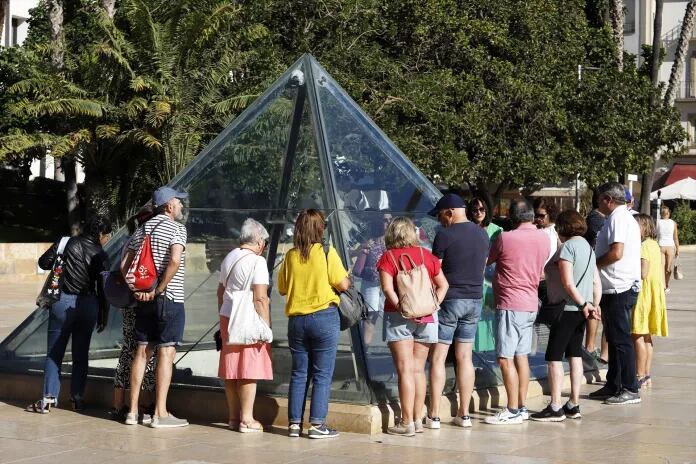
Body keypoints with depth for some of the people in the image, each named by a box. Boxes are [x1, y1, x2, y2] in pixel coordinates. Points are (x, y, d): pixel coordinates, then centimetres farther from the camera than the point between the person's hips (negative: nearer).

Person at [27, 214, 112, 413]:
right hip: (88, 305, 1)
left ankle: (48, 399, -2)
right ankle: (77, 398, 12)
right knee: (81, 354, 11)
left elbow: (43, 262, -1)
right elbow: (103, 289, -2)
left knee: (54, 353, 3)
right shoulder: (100, 256, -1)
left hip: (63, 301, -1)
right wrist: (103, 317, 6)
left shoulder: (66, 243, 0)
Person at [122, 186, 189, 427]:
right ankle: (160, 414, -4)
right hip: (170, 299, -6)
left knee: (142, 351, 10)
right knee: (166, 353, -4)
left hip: (144, 299, 6)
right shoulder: (176, 228, -7)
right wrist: (159, 290, -15)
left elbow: (125, 266, 10)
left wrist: (136, 290, 6)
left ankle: (133, 411, 11)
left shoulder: (142, 229, 14)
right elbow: (174, 261, -22)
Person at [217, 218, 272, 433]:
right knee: (249, 371, -3)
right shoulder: (257, 261, -12)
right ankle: (247, 419, -2)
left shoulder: (229, 258, 14)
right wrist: (265, 327, -15)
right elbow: (260, 298, -17)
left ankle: (234, 416, 18)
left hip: (227, 319, 8)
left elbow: (220, 291, 21)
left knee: (231, 369, 11)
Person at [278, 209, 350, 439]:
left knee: (298, 373, 11)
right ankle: (317, 424, 0)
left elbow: (282, 288, 11)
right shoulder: (327, 252, -8)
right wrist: (347, 278, 12)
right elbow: (343, 284, -9)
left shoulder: (290, 256, 3)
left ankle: (294, 423, 11)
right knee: (322, 374, 2)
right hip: (324, 317, -4)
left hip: (296, 319, 4)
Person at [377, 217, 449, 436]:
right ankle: (418, 420, 15)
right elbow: (443, 285, 9)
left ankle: (407, 422, -4)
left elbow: (387, 288, -15)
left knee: (405, 370, -4)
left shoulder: (389, 257, -3)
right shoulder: (426, 255, 8)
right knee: (418, 370, 12)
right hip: (426, 318, 4)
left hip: (399, 317, -4)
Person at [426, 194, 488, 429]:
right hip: (475, 299, 6)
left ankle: (434, 416, -2)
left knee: (438, 357, -1)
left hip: (450, 299, -6)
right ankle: (464, 414, 11)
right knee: (464, 357, 10)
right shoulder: (482, 234, 8)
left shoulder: (445, 235, -12)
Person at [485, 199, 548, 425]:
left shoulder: (506, 238, -13)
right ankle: (522, 407, 18)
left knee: (505, 358, -5)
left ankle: (513, 411, -6)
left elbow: (486, 261, 2)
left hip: (510, 304, -7)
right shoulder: (544, 238, 4)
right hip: (531, 304, 7)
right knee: (521, 356, 14)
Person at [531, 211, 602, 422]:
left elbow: (568, 283, -20)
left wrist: (584, 304, -12)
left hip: (567, 308, -9)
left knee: (554, 357, -4)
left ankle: (555, 408, -4)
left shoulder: (567, 247, -14)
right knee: (575, 355, 12)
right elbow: (597, 282, 11)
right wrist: (595, 305, 6)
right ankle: (574, 405, 15)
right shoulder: (588, 247, 13)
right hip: (580, 311, 9)